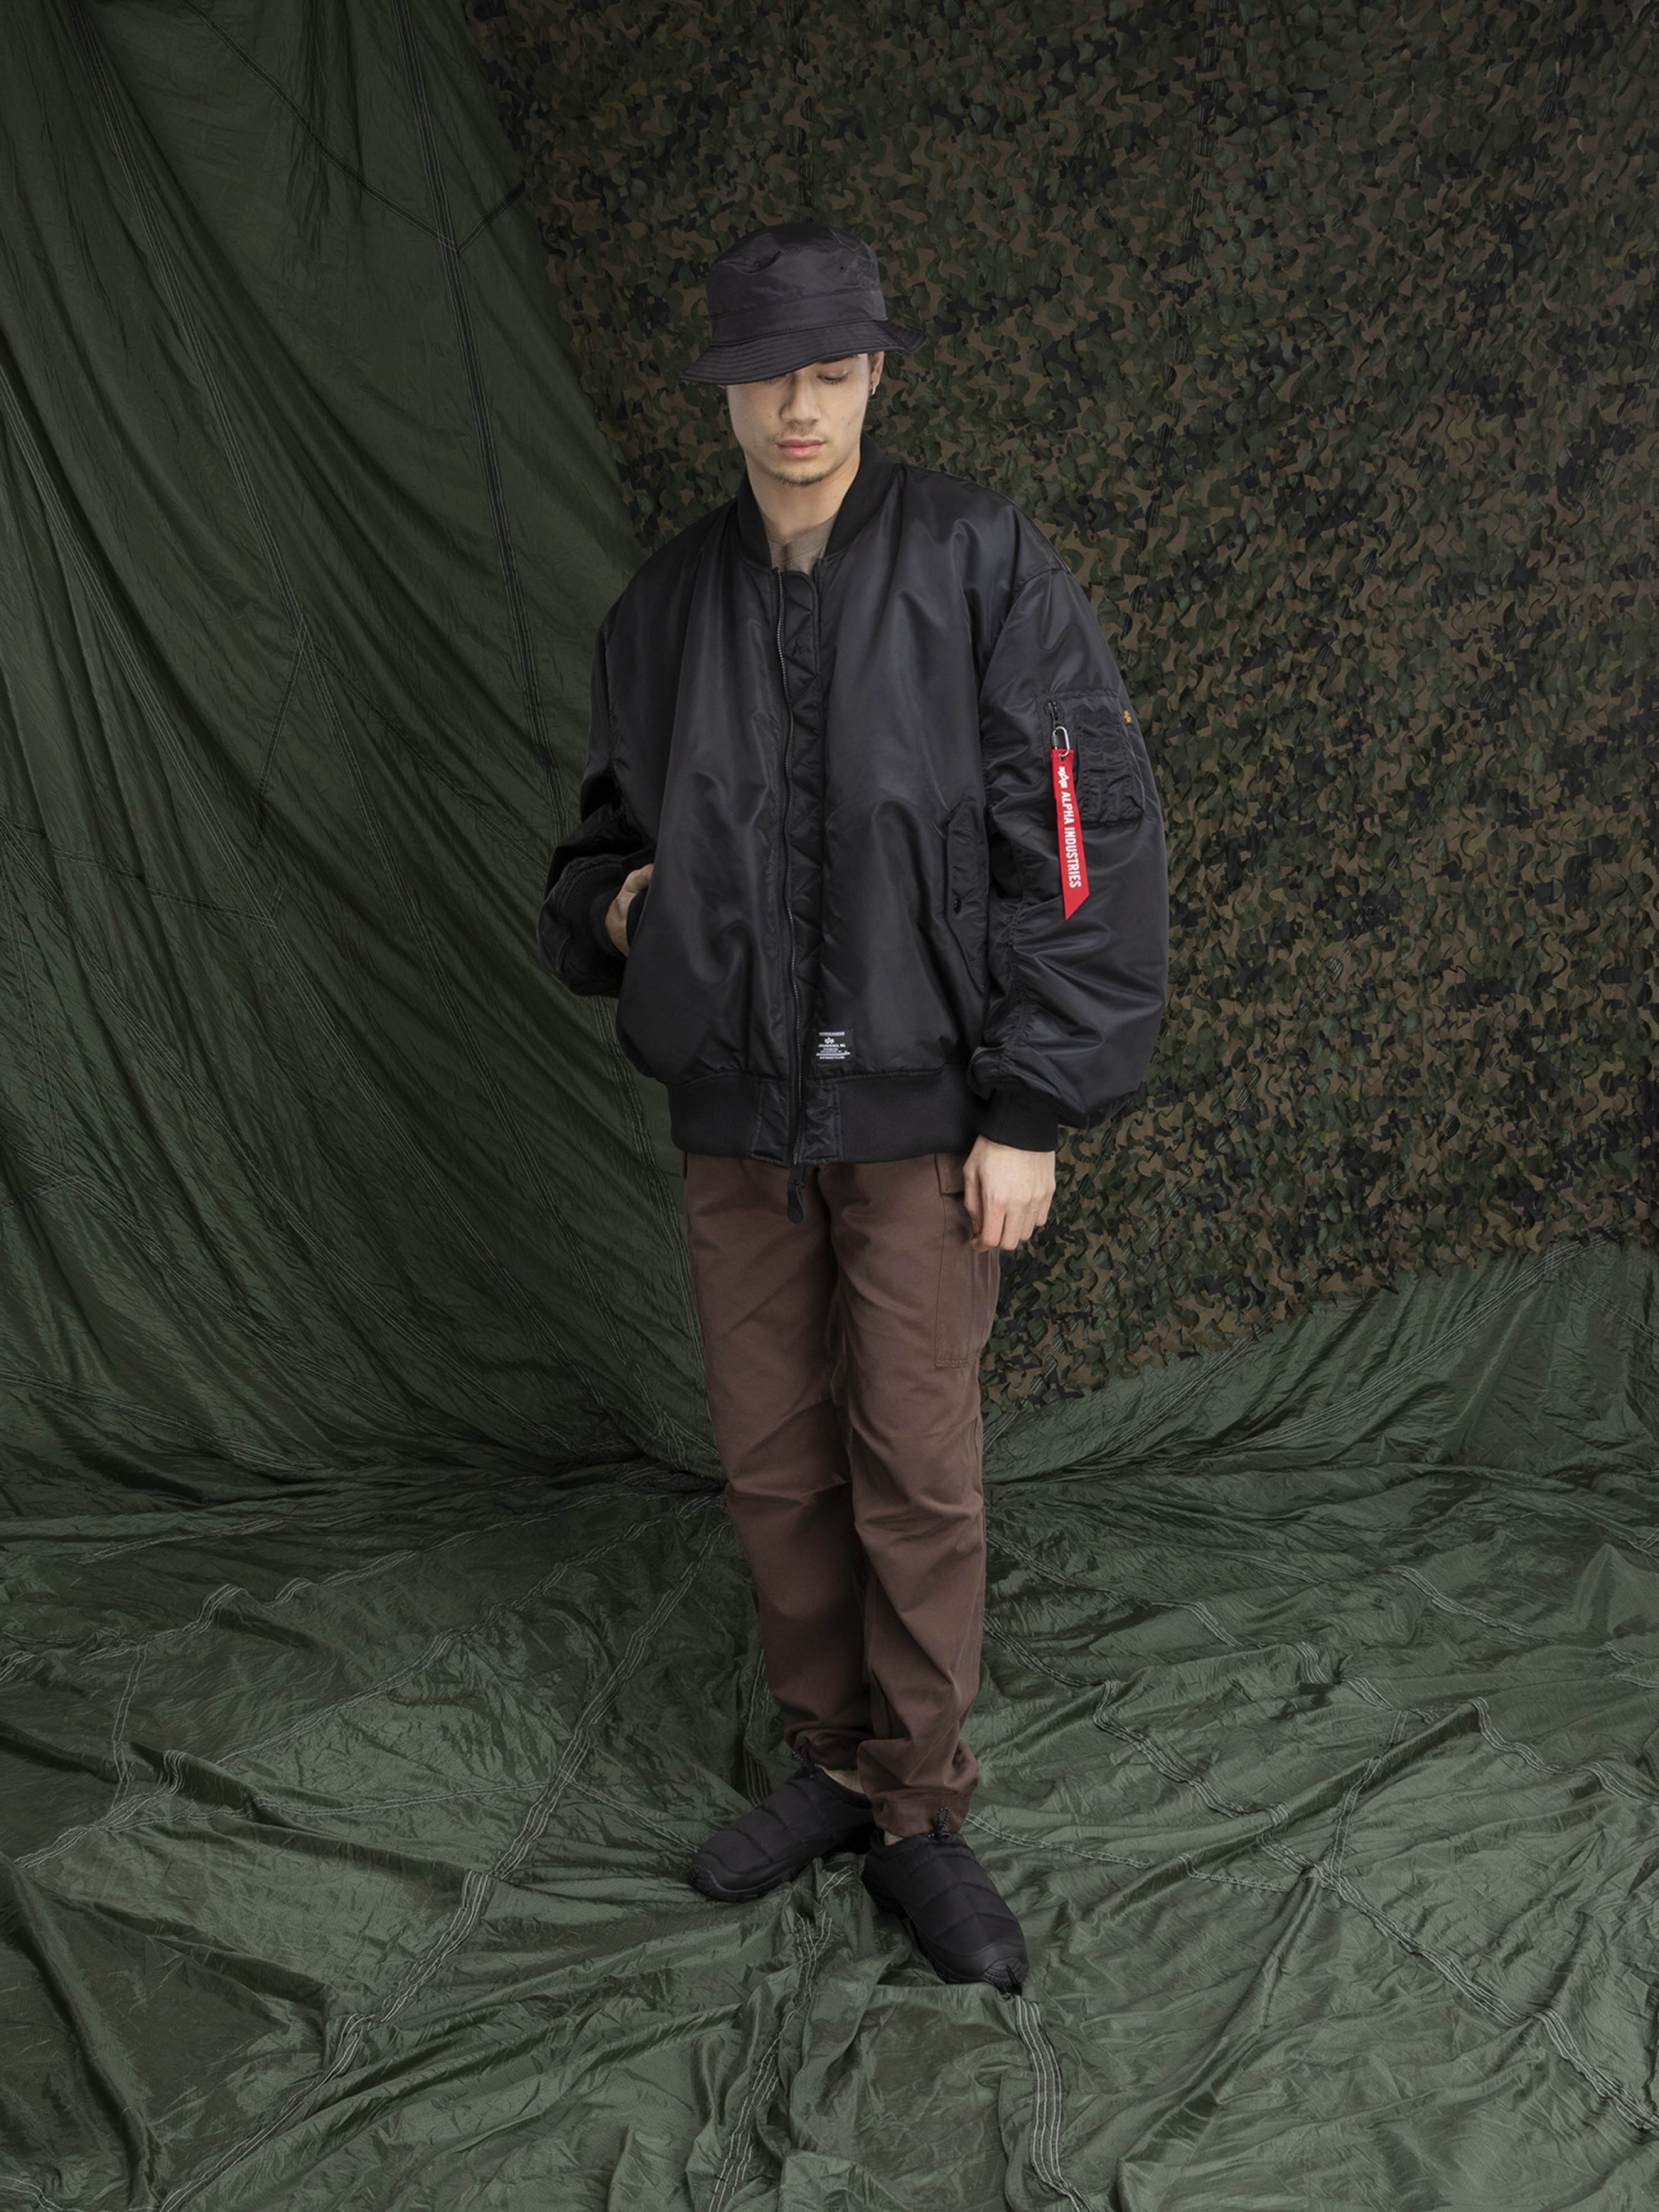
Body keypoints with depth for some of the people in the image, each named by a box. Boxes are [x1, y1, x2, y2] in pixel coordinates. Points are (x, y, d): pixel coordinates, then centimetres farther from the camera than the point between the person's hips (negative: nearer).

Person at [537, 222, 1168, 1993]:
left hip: (918, 1106, -4)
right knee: (773, 1464, 10)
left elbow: (1088, 838, -9)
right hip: (732, 1111, 4)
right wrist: (611, 909, -6)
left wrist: (1028, 1113, -12)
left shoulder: (980, 567, -6)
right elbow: (610, 835, 19)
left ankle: (918, 1811, 19)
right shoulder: (664, 606, 7)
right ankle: (833, 1763, 30)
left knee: (917, 1475, 0)